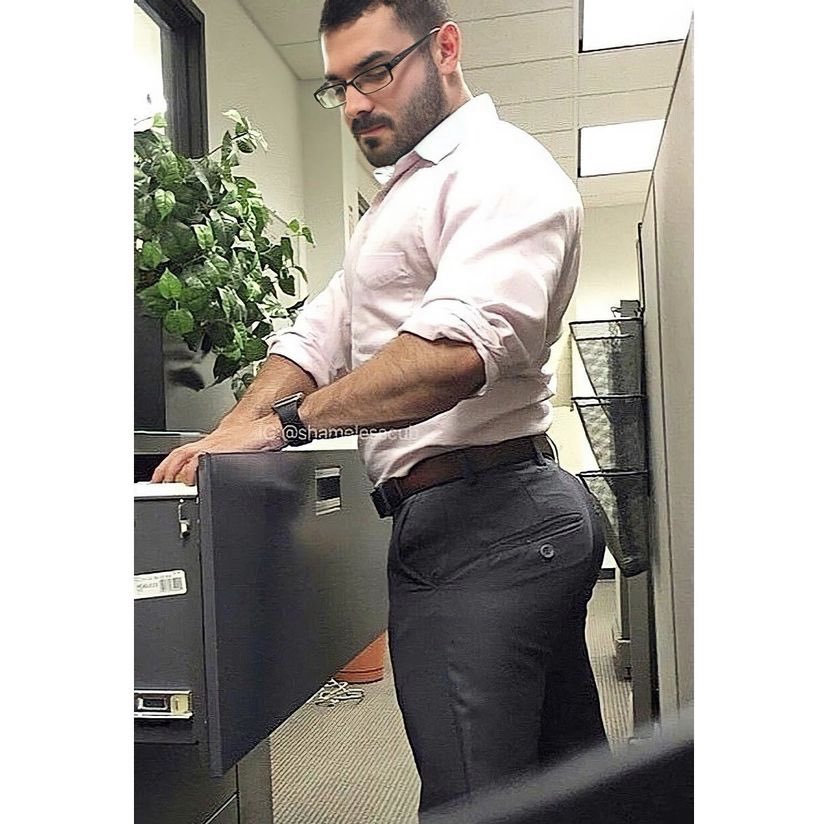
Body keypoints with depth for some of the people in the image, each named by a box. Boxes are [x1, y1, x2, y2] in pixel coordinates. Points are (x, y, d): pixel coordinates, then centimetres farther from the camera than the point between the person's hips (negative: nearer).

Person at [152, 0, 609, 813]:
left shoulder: (501, 169, -8)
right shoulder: (401, 198, 24)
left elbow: (455, 349, -26)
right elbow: (318, 335, 15)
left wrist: (282, 421, -20)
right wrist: (225, 438, 1)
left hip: (477, 524, -10)